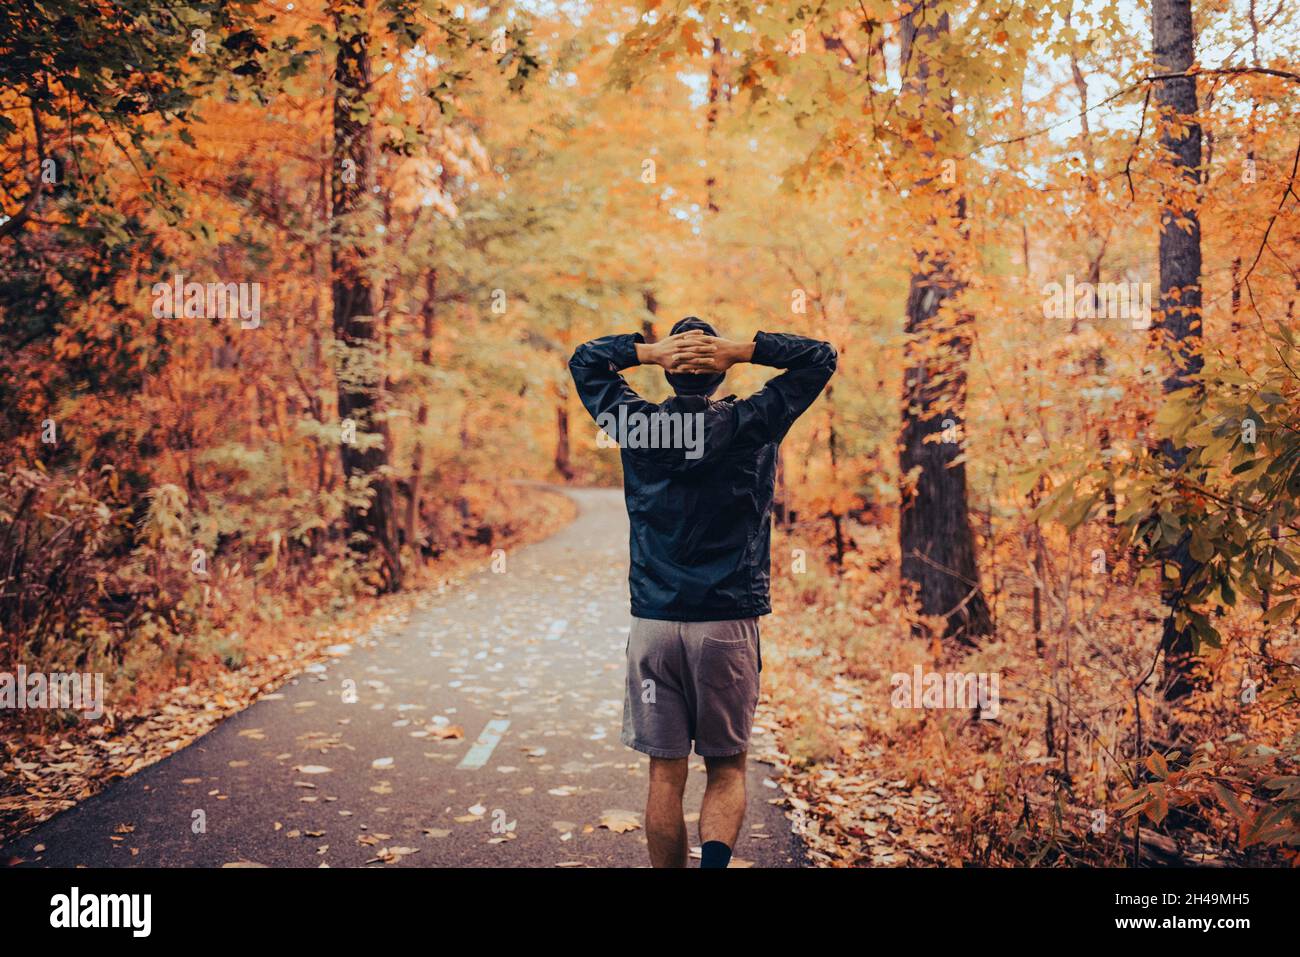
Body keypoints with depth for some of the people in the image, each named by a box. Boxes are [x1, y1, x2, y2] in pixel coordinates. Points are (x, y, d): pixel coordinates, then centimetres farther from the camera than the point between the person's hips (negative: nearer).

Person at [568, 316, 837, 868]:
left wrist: (650, 351, 0)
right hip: (729, 623, -1)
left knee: (665, 774, 8)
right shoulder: (752, 425, -3)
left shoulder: (637, 426, 1)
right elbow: (821, 357, 8)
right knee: (727, 769, 8)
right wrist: (741, 350, -5)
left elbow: (585, 360, 18)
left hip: (653, 622, 1)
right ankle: (715, 859, -15)